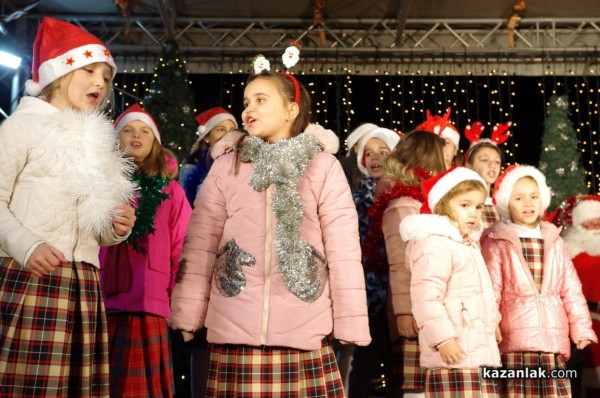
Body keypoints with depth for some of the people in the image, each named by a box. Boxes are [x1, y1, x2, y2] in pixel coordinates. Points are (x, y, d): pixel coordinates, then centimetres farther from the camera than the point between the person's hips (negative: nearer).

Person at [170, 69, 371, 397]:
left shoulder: (323, 166, 1)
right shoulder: (225, 167, 7)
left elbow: (343, 249, -1)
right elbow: (200, 245, 6)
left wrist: (351, 323, -3)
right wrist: (188, 314, 1)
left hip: (305, 333, -1)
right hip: (233, 332, 2)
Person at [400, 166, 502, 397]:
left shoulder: (467, 244, 21)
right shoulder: (435, 244, -14)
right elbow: (425, 297, -23)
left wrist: (492, 321, 31)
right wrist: (443, 338, -26)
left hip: (478, 350, 10)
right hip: (455, 352, -10)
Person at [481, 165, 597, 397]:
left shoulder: (554, 241, 15)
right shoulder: (497, 242, 1)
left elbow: (571, 288, 15)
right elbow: (490, 291, -2)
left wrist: (581, 327, 10)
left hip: (554, 340, 4)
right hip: (515, 340, -4)